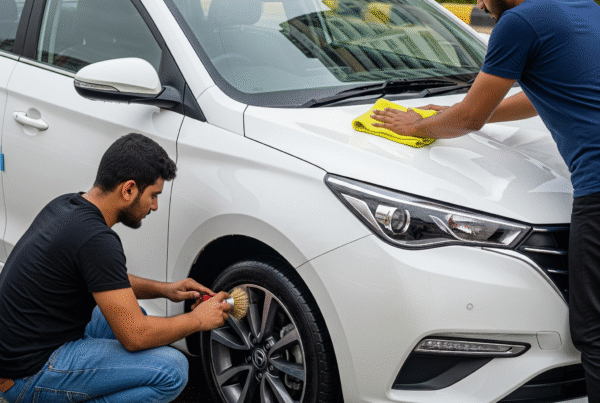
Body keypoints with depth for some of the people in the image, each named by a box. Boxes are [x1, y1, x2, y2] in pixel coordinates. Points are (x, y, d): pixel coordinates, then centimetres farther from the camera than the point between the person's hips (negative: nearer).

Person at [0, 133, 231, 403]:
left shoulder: (65, 206, 5)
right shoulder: (96, 239, -24)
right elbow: (135, 336, -21)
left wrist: (164, 290, 11)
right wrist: (198, 320, -5)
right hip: (29, 376, -10)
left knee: (131, 315, 24)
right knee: (172, 371, -16)